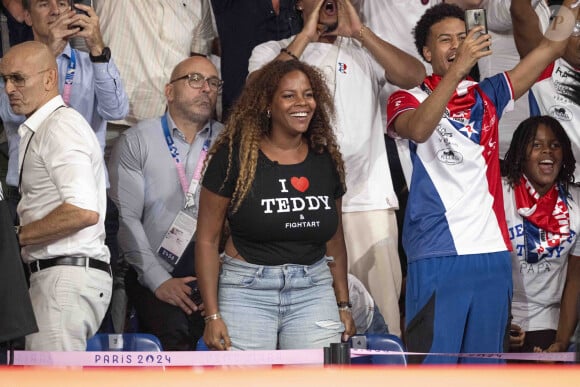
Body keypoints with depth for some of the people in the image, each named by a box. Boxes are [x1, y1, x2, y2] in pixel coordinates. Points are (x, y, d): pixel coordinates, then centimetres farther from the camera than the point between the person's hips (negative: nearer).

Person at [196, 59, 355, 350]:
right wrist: (212, 315, -7)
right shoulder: (234, 156, -3)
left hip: (313, 291, 3)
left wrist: (343, 306, 16)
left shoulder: (325, 160, 10)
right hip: (247, 292, -3)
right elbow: (207, 239, -3)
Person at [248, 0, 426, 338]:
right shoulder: (272, 52, 11)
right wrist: (305, 36, -6)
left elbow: (414, 76, -3)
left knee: (381, 308, -2)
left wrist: (360, 31, -5)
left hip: (368, 200, 1)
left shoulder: (366, 52, 14)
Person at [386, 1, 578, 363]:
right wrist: (458, 68, -30)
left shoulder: (486, 95, 15)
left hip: (492, 252, 5)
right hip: (437, 254, -5)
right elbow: (419, 130, -21)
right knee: (434, 363, -8)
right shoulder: (409, 99, 3)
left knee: (485, 364, 7)